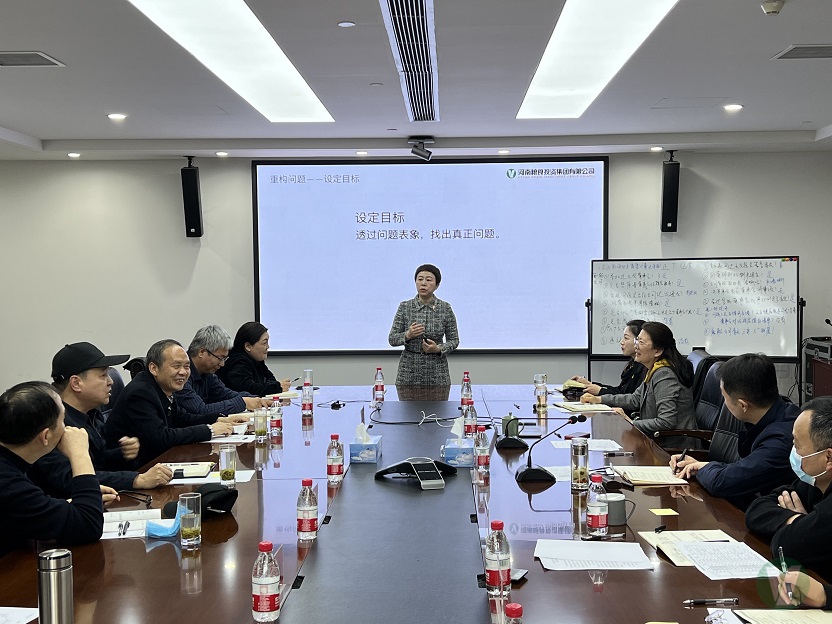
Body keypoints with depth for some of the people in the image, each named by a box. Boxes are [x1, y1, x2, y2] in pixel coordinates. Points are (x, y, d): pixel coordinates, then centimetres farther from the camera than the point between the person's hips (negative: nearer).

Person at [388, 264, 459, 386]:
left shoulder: (445, 308, -3)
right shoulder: (405, 307, -1)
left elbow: (454, 340, 4)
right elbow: (392, 339, 0)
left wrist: (439, 349, -15)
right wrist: (407, 335, -19)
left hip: (437, 370, 0)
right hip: (409, 370, 0)